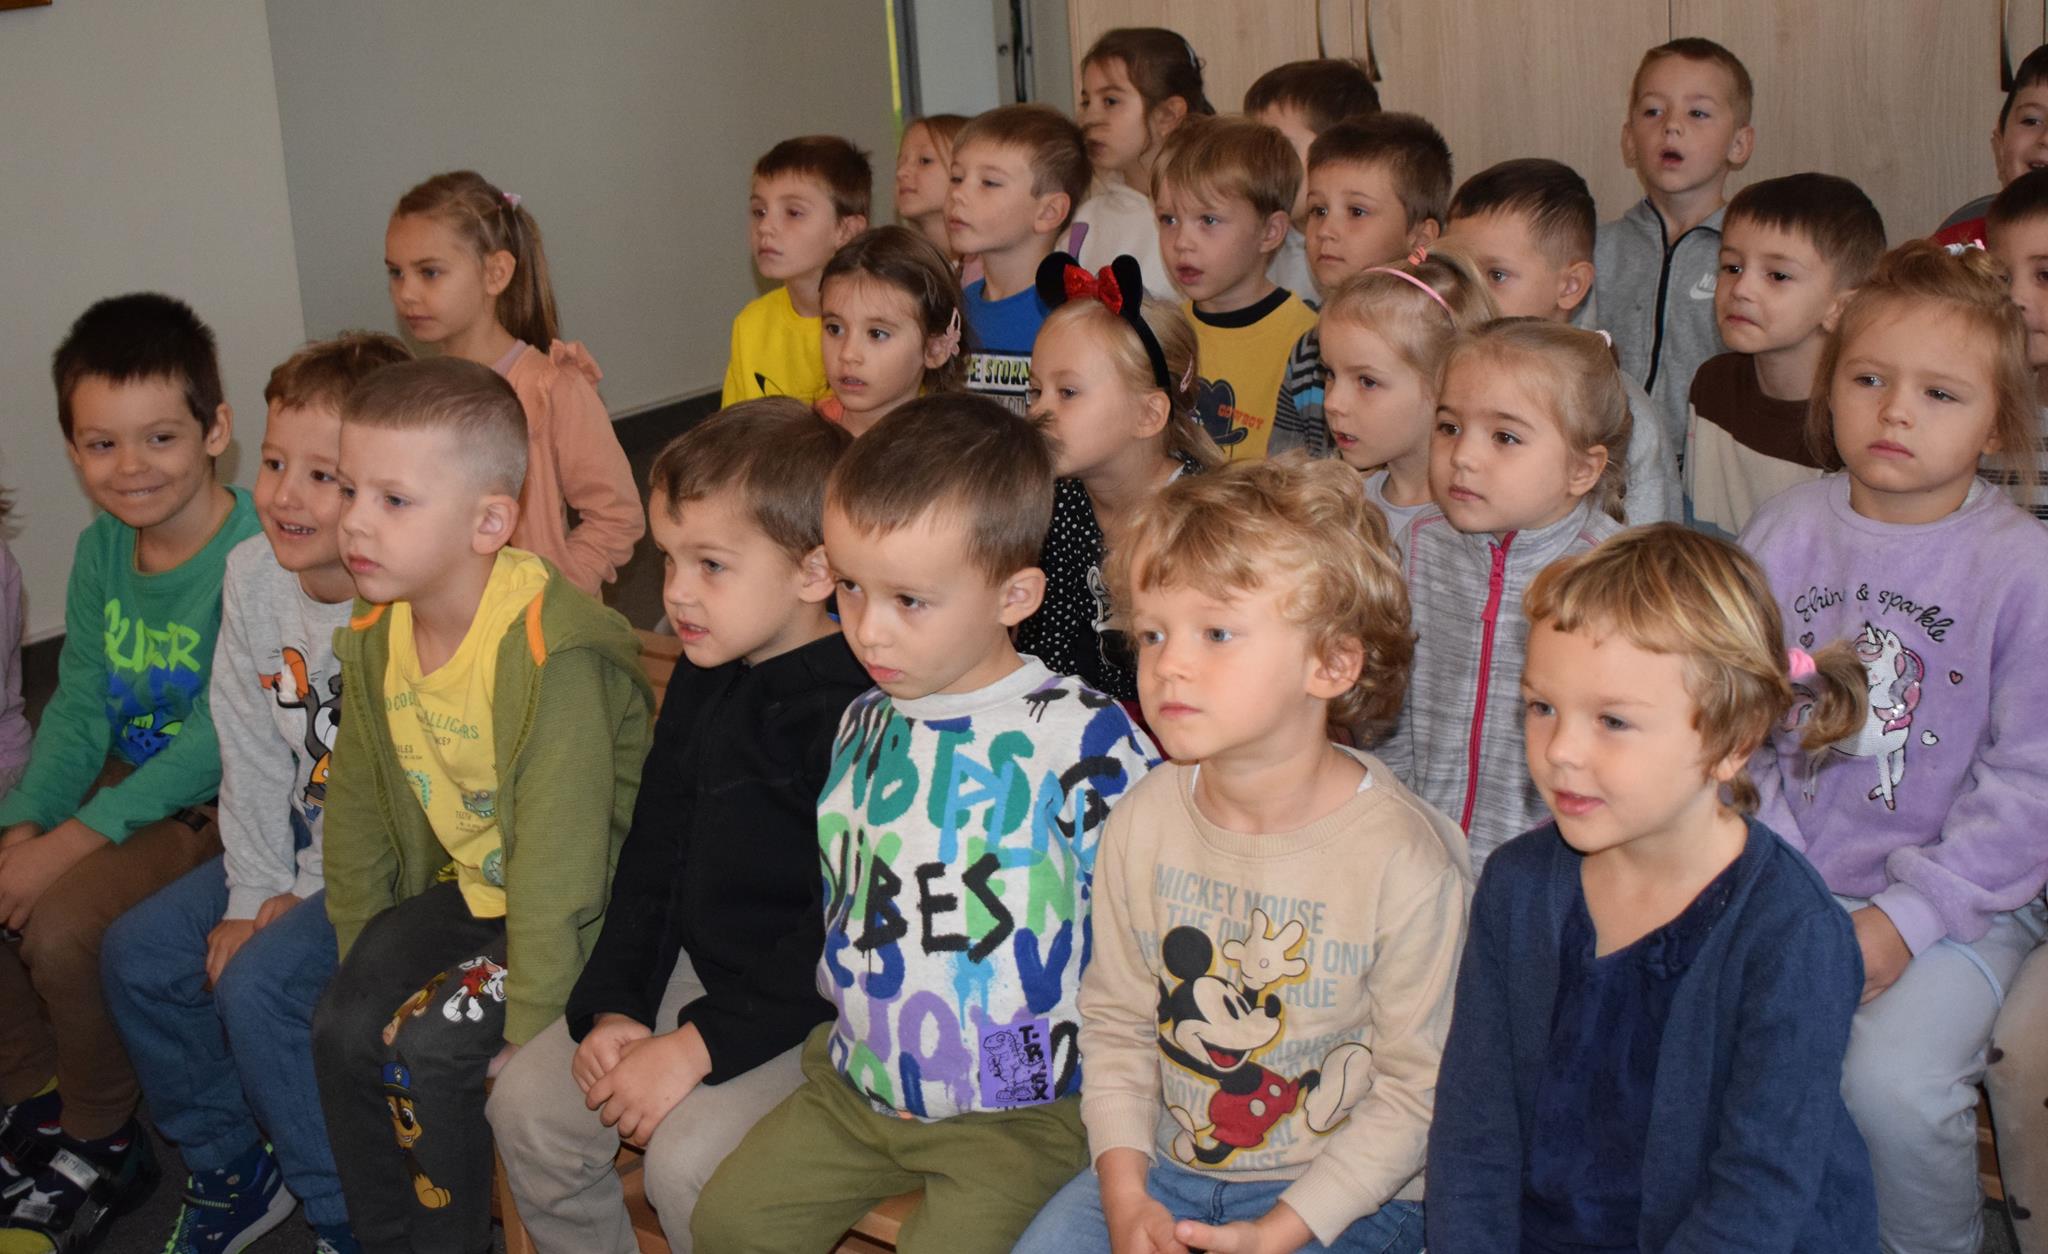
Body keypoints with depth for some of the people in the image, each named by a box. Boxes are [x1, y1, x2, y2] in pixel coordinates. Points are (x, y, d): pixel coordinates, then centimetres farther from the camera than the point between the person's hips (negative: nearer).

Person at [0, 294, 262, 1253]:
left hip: (222, 806, -8)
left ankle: (100, 1145, 3)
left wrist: (81, 837, -24)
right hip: (126, 781, 8)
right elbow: (79, 706, 4)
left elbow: (221, 738, -24)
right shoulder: (100, 551, 3)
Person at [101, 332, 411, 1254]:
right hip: (306, 841, 8)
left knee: (259, 987, -22)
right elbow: (253, 753, 3)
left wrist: (302, 899, -14)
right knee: (139, 954, 4)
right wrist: (253, 892, -3)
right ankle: (234, 1169, 25)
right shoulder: (251, 573, -3)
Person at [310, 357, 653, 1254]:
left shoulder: (552, 652, -29)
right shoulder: (376, 637, -3)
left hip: (586, 908, -7)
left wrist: (532, 1027, -24)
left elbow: (559, 854, -27)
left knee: (428, 1049, -20)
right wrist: (360, 964, 9)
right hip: (469, 886, 7)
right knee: (345, 1026, -9)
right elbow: (358, 809, 8)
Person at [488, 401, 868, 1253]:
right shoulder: (702, 682, 6)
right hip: (698, 972, 9)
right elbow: (653, 856, 12)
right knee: (526, 1103, 2)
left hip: (812, 1007, -8)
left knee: (688, 1157, -24)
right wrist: (614, 1007, 0)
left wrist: (697, 1047, -22)